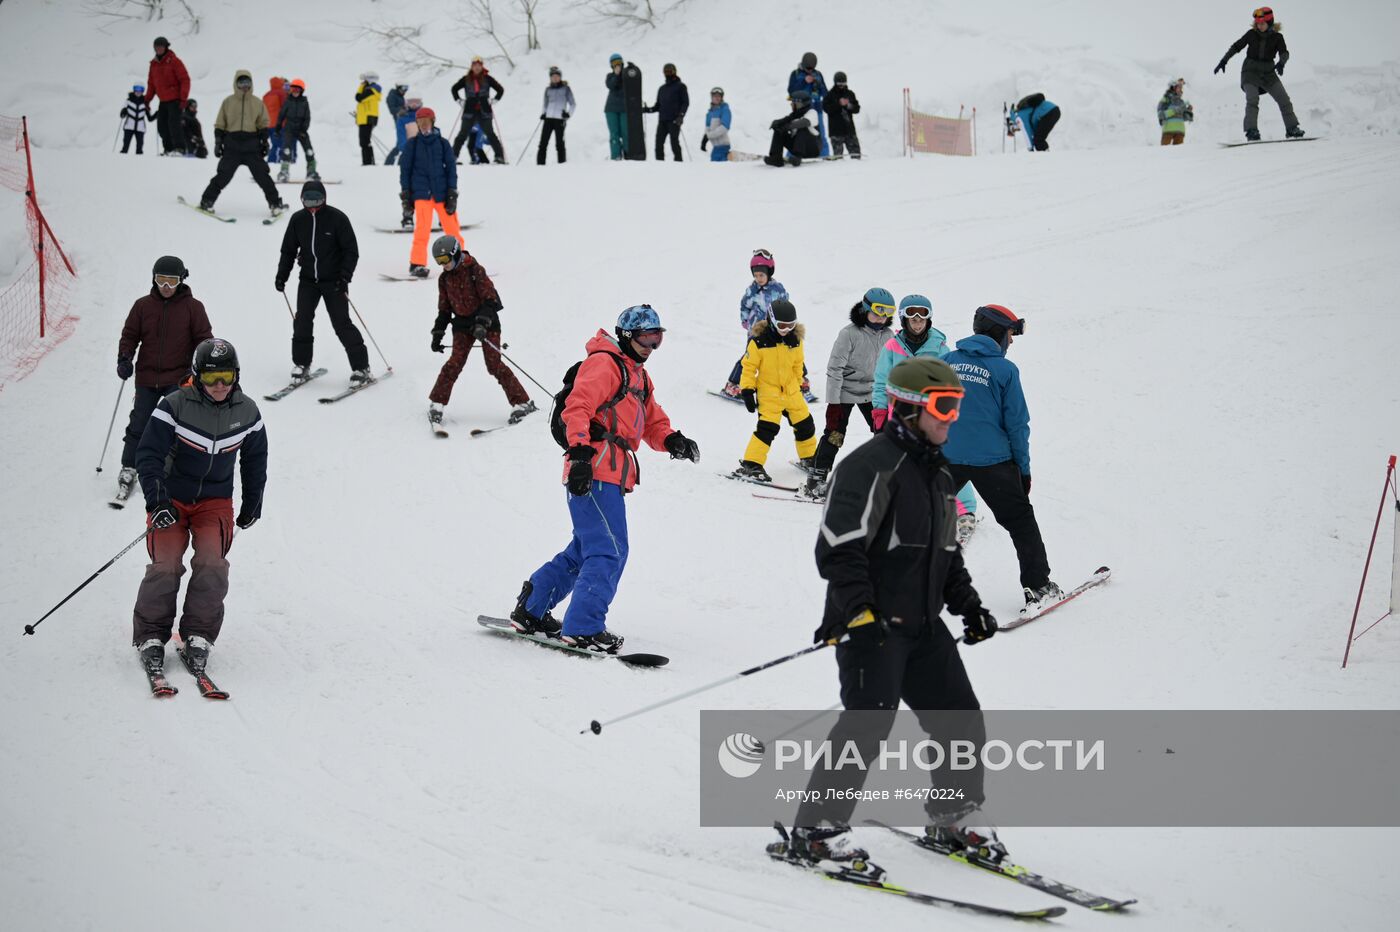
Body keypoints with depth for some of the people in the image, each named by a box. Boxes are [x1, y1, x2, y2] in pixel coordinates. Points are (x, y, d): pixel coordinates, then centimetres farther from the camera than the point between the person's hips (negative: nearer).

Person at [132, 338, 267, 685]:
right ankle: (151, 637, -5)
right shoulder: (174, 407, -15)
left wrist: (252, 504, 21)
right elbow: (148, 455, -13)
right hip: (171, 499, -2)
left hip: (215, 502, 2)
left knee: (212, 566, -20)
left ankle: (198, 636, -9)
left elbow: (255, 460, 14)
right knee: (165, 568, -19)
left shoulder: (247, 412, -2)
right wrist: (157, 500, -23)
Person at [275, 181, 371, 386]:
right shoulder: (298, 220, 2)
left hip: (334, 281, -4)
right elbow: (288, 250, 13)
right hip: (308, 279, 4)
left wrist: (345, 276, -18)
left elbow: (351, 251, -8)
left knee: (342, 323, -7)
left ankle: (361, 368, -1)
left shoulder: (337, 218, -10)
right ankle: (301, 363, 11)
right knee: (302, 321, -6)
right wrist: (281, 275, 5)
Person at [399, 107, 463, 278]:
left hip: (442, 192, 1)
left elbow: (451, 168, 8)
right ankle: (417, 264, -7)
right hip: (421, 192, -1)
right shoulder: (412, 144, 6)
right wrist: (405, 195, 3)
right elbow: (405, 169, 8)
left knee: (452, 228, 0)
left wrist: (452, 194, 0)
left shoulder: (442, 143, 7)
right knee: (422, 227, -14)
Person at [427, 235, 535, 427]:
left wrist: (482, 323, -29)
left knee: (494, 365, -10)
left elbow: (490, 299, -17)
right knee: (455, 362, -10)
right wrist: (438, 333, 11)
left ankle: (522, 403, -4)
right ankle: (436, 404, -2)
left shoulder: (474, 270, -12)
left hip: (486, 320, -4)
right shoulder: (444, 279, 7)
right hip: (462, 324, 4)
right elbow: (444, 309, 16)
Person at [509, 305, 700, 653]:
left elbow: (653, 422, 26)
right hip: (594, 472, -10)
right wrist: (580, 452, -30)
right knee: (609, 551, -13)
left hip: (611, 476, 10)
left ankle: (531, 611, 26)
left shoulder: (638, 376, 26)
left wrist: (672, 441, 3)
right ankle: (583, 628, -12)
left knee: (585, 550, 17)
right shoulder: (604, 364, -6)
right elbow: (577, 407, -18)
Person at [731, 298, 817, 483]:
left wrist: (799, 385, 19)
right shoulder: (759, 342, -15)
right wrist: (747, 390, -11)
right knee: (767, 428, -18)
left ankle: (809, 458, 37)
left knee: (804, 425, 14)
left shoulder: (795, 341, -1)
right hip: (768, 392, -5)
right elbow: (749, 366, -9)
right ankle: (750, 465, -15)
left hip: (791, 390, 5)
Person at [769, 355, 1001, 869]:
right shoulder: (871, 466, -13)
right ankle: (816, 830, -10)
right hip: (870, 624, -9)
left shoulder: (936, 472, 18)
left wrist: (967, 603, 17)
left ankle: (953, 819, 28)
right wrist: (859, 610, -28)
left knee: (960, 717, 10)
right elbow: (838, 548, -20)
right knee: (869, 720, -18)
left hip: (923, 625, 9)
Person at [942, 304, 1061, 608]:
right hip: (992, 461, -3)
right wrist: (1024, 469, 4)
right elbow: (1017, 424, -3)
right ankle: (1038, 586, 7)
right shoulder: (1005, 369, -5)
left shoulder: (947, 361, 5)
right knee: (1020, 520, 9)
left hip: (946, 458, 3)